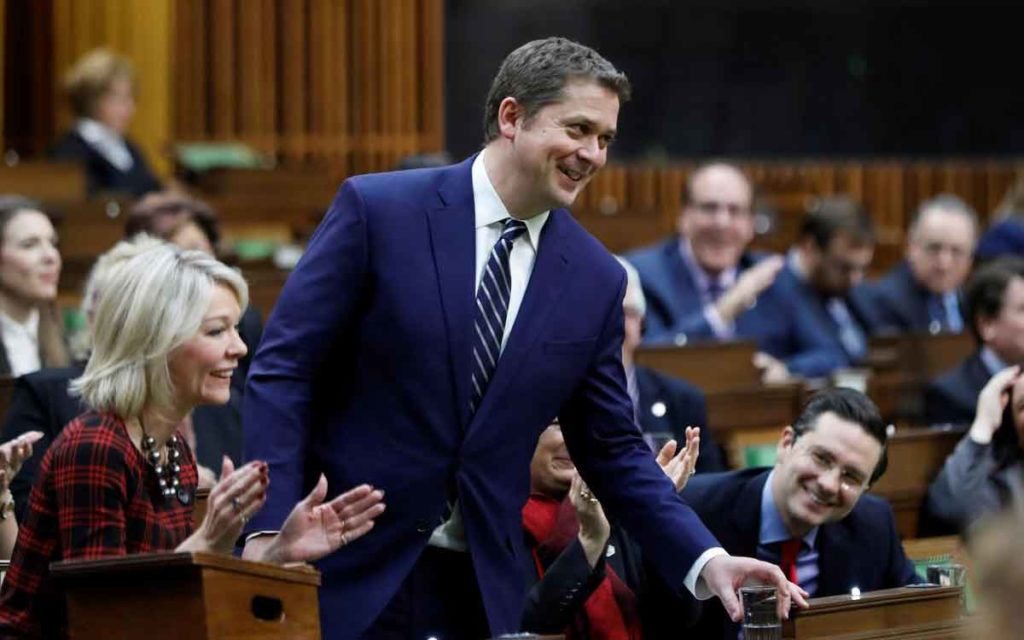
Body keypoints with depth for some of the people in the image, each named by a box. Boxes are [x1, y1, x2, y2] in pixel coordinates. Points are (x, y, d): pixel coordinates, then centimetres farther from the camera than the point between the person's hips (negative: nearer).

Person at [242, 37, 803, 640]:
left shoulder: (596, 279, 4)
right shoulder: (377, 210, -6)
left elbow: (613, 450, 9)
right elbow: (283, 369, -7)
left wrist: (707, 560, -4)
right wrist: (269, 528, -16)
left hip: (481, 591, 4)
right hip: (346, 570, -3)